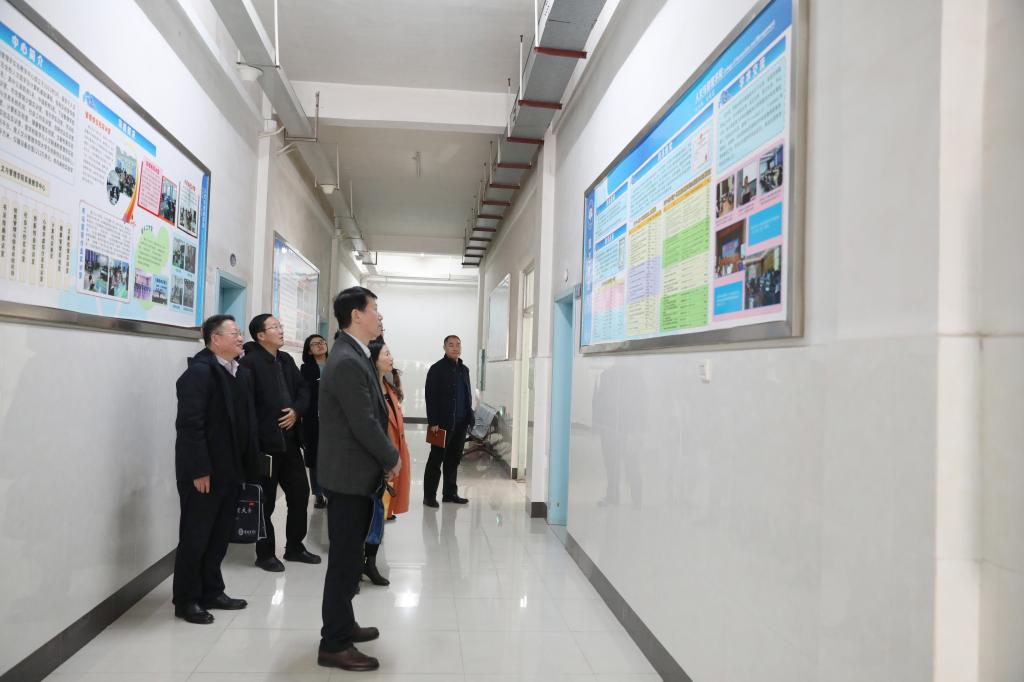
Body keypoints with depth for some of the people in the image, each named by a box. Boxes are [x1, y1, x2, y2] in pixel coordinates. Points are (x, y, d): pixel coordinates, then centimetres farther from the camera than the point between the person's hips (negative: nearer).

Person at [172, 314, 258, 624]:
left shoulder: (242, 374, 9)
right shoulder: (199, 372, -15)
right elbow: (190, 425, -20)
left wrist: (248, 466, 6)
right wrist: (199, 470, -21)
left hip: (230, 470, 8)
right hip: (203, 472, -8)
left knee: (220, 536, 16)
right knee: (195, 538, 5)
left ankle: (211, 592, 30)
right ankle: (186, 600, 18)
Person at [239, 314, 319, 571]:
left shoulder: (286, 360, 12)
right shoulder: (249, 362, -12)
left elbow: (304, 389, 15)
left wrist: (297, 410, -5)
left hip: (289, 440, 8)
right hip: (264, 443, -7)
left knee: (300, 493, 13)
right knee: (266, 501, 5)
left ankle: (294, 546, 29)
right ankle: (265, 554, 20)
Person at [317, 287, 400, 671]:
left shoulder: (353, 355, 11)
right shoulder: (347, 362, -22)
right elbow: (364, 424, -23)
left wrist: (385, 457, 7)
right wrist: (392, 459, -9)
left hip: (355, 471, 10)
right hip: (349, 474, -10)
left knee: (349, 556, 19)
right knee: (345, 559, -1)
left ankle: (342, 625, 33)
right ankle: (333, 645, 10)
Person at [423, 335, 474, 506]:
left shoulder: (464, 369, 15)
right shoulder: (437, 369, -5)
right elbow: (431, 397, -10)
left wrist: (469, 418, 9)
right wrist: (433, 422, -16)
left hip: (460, 423, 6)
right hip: (443, 423, -6)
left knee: (454, 460, 11)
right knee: (436, 460, 1)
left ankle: (450, 493, 20)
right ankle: (429, 495, 8)